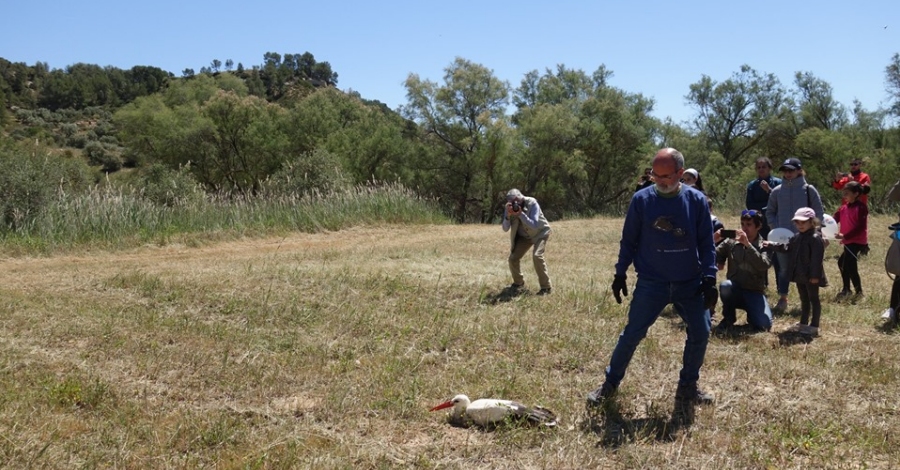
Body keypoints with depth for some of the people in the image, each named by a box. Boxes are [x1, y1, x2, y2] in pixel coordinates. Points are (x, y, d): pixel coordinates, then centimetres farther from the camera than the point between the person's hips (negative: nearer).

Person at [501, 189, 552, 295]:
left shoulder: (532, 204, -28)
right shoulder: (509, 208, -15)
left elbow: (534, 225, -35)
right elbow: (505, 229, -17)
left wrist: (520, 213, -43)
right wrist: (508, 215, -34)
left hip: (540, 233, -5)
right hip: (524, 236, 5)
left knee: (537, 256, -27)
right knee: (513, 258, -6)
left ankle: (545, 287, -15)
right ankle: (519, 283, 22)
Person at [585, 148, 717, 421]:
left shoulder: (697, 200, -3)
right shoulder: (641, 200, -5)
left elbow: (706, 243, 2)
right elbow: (629, 240, 4)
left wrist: (709, 278, -5)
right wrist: (620, 273, 3)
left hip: (691, 283, 2)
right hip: (651, 283, -1)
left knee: (700, 333, 1)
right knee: (632, 334, -1)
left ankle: (688, 387, 22)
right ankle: (610, 384, 16)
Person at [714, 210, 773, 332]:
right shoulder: (730, 242, 2)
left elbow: (764, 265, -24)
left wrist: (747, 244, -31)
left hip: (754, 292, -1)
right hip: (734, 290, 1)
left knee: (764, 325, -23)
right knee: (725, 285, -34)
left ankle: (751, 315, 16)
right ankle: (729, 318, -6)